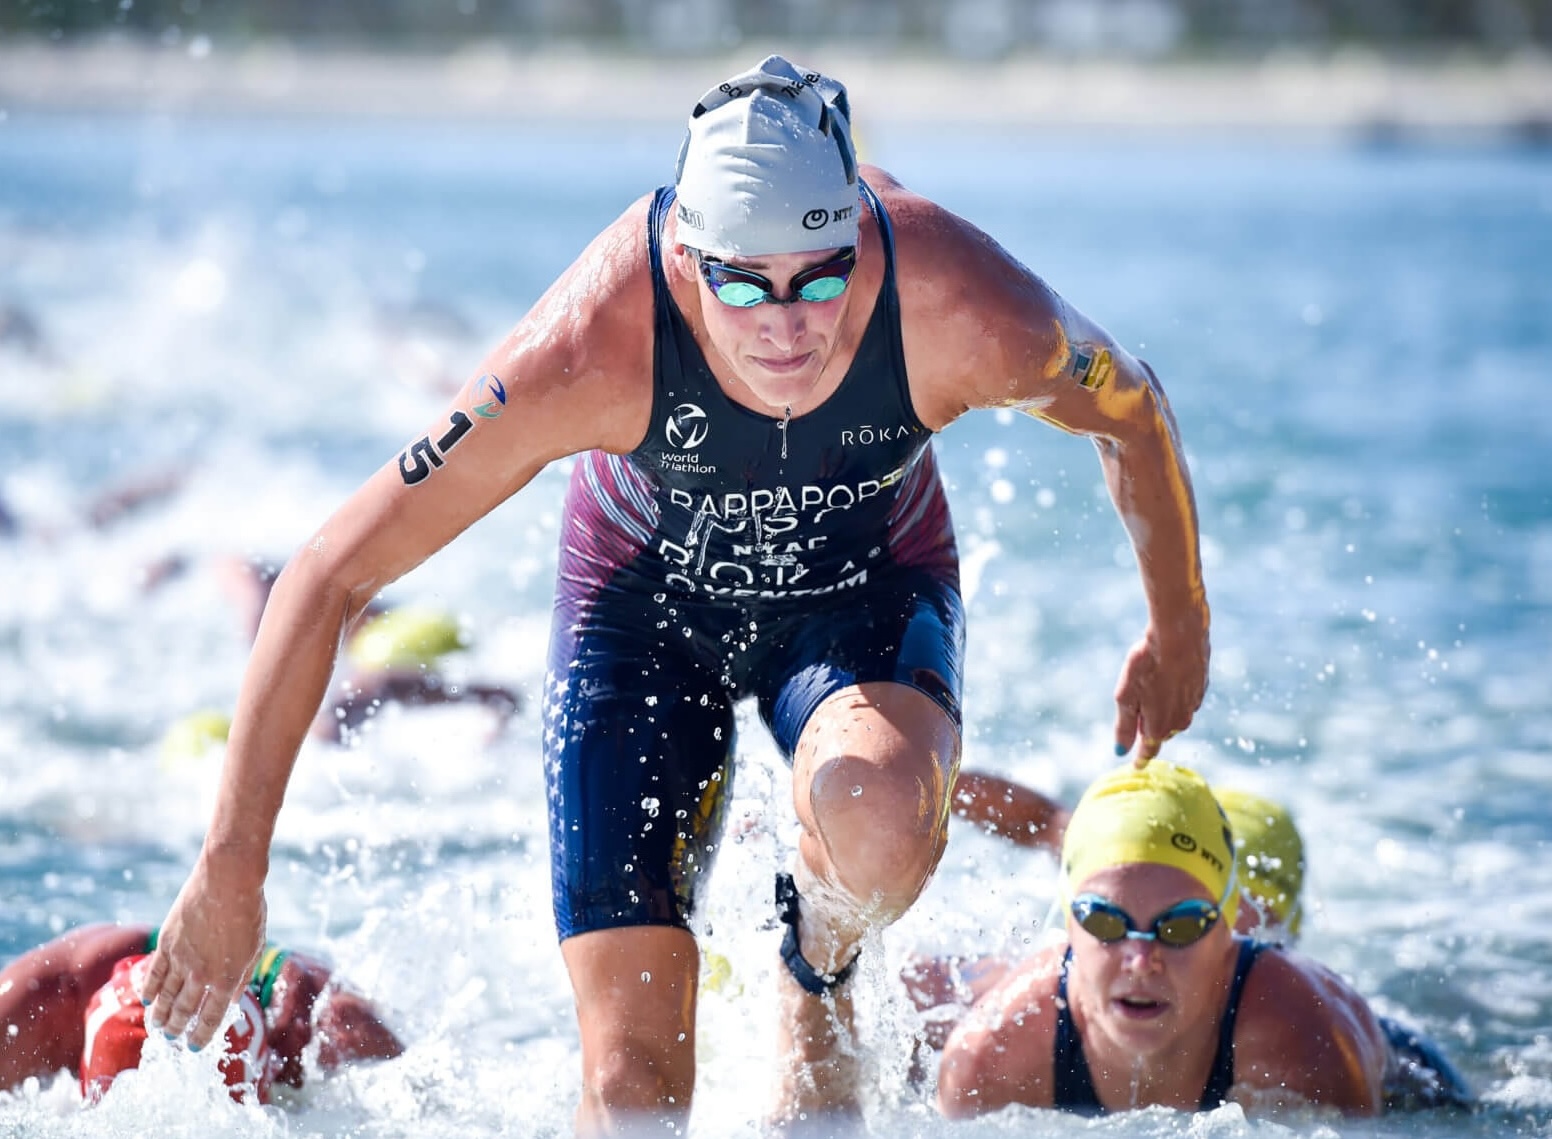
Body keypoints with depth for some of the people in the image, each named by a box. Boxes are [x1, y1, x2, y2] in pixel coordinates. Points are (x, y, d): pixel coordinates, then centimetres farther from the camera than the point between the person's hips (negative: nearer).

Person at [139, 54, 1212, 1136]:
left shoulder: (964, 311, -34)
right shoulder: (590, 352, -37)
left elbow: (1134, 411, -9)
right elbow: (329, 575, -29)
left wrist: (1179, 629, 6)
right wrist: (231, 866, -27)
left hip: (869, 593, 1)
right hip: (646, 598, -1)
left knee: (879, 818, -35)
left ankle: (820, 982, 1)